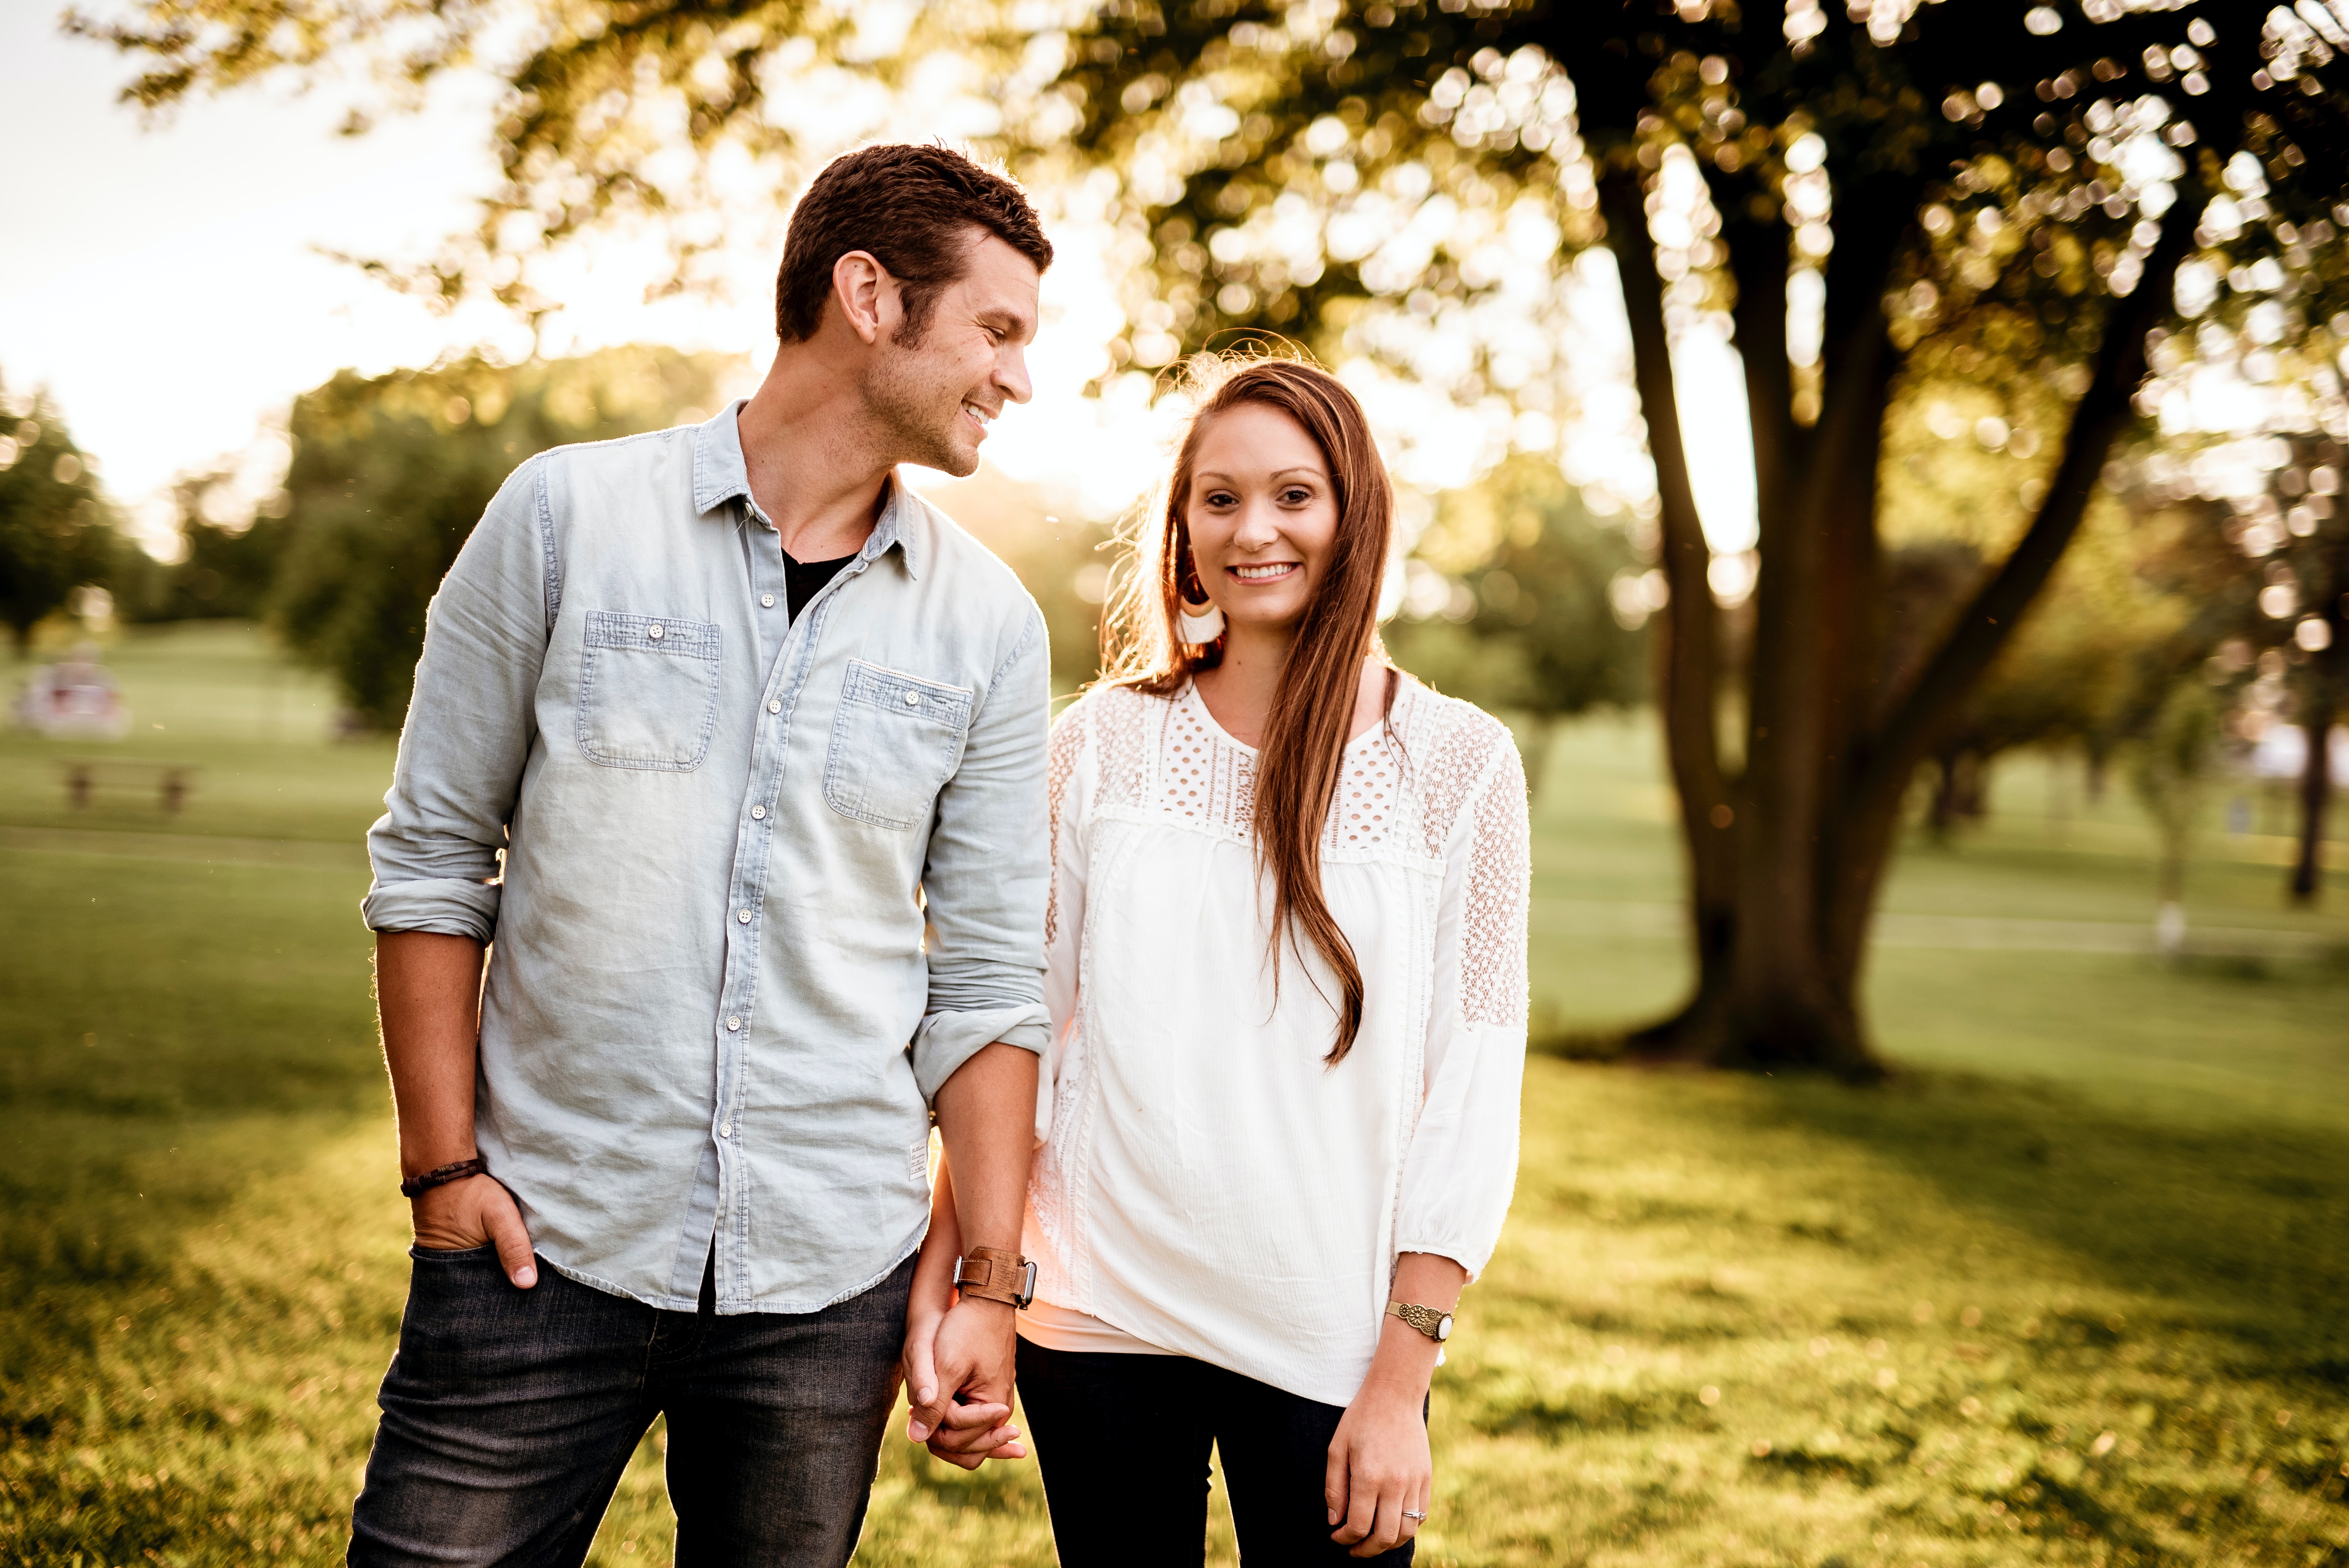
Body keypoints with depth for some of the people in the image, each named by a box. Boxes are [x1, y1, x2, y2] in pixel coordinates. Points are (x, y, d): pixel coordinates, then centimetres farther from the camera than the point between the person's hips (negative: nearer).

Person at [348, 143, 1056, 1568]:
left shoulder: (989, 623, 4)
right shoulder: (570, 515, -2)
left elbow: (990, 975, 5)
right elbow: (431, 859, 2)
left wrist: (989, 1282, 0)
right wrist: (445, 1163, -3)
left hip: (829, 1281, 2)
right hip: (544, 1239, -1)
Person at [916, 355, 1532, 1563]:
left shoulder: (1457, 763, -2)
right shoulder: (1103, 742, 1)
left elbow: (1474, 1088, -3)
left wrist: (1401, 1378, -7)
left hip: (1328, 1333, -1)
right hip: (1100, 1319, 1)